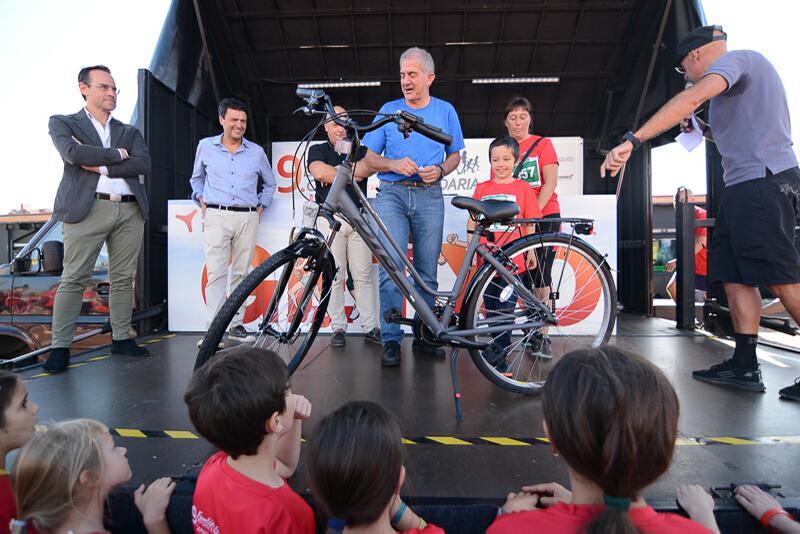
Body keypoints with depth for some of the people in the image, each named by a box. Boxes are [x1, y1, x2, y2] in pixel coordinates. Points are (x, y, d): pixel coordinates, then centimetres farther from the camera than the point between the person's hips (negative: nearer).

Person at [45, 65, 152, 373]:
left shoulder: (130, 132, 19)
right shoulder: (63, 123, 12)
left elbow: (144, 165, 2)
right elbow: (73, 153, -9)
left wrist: (102, 167, -6)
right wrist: (116, 154, -2)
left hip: (130, 211, 3)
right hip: (88, 208, -3)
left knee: (123, 278, 6)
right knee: (74, 279, -3)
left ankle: (121, 338, 15)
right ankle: (60, 347, 4)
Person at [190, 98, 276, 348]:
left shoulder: (256, 152, 10)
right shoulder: (206, 146, 10)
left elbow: (270, 183, 24)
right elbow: (196, 178, 25)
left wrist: (261, 206, 13)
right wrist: (201, 199, 10)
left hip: (248, 218, 2)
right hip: (216, 216, -1)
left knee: (241, 273, 5)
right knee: (216, 273, -10)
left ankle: (236, 325, 14)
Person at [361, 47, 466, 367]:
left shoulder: (445, 111, 13)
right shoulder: (389, 110, 10)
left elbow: (455, 155, 17)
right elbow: (369, 158, 9)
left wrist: (440, 170, -5)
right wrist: (395, 164, -11)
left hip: (430, 197, 1)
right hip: (392, 194, -1)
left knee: (427, 272, 4)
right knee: (392, 267, -11)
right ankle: (391, 341, -3)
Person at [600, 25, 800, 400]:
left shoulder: (734, 59, -4)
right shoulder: (747, 68, 27)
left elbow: (692, 98, -26)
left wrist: (631, 141, -32)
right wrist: (705, 130, 21)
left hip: (762, 183, -10)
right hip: (745, 188, 10)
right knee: (734, 276, 7)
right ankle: (744, 366, 11)